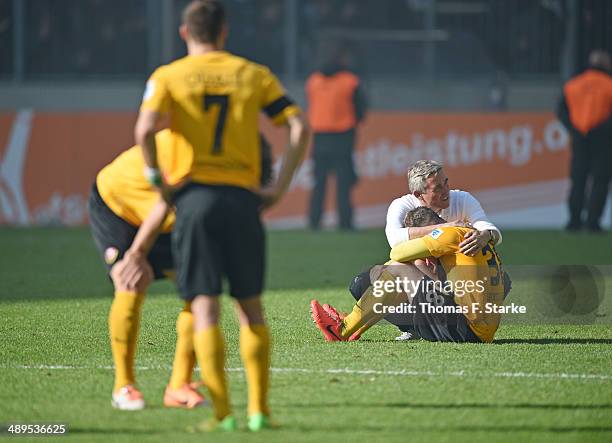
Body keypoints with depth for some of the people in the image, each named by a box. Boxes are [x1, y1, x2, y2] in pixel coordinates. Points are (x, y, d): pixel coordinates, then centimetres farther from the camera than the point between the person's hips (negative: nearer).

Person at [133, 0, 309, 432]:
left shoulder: (168, 77, 5)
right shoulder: (254, 75, 12)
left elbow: (145, 129, -13)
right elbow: (300, 128, 3)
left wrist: (157, 180, -1)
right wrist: (279, 188, 3)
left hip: (194, 197, -2)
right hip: (243, 198, 2)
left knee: (205, 307, -2)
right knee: (251, 307, 12)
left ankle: (222, 412, -9)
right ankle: (259, 409, 9)